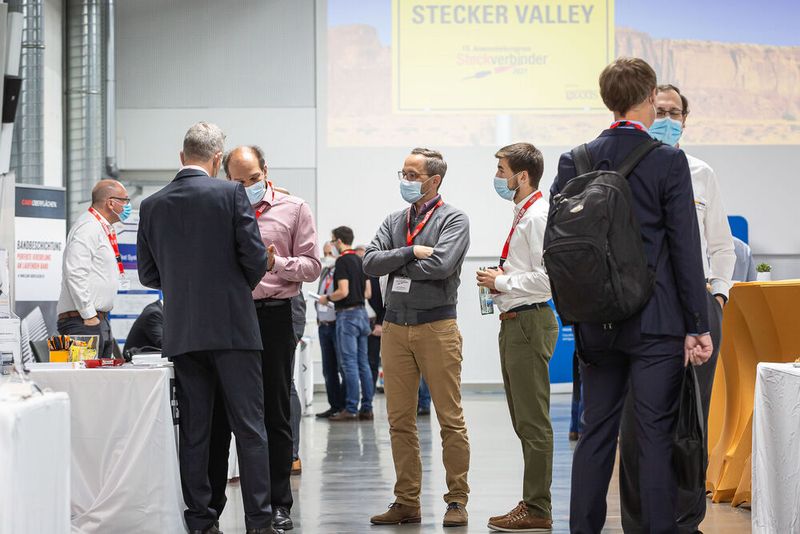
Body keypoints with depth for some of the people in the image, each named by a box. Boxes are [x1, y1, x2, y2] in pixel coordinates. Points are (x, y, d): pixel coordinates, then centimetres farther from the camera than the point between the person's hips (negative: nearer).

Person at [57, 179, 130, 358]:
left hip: (99, 320, 10)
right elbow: (76, 274, -21)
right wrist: (89, 316, -21)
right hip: (83, 322, -10)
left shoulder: (104, 229, 21)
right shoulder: (88, 228, -12)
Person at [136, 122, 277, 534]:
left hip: (181, 333, 4)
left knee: (193, 432, 7)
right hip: (232, 327, -3)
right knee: (249, 427, 1)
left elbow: (148, 274, 9)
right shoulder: (231, 194, -6)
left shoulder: (152, 206, 5)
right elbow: (255, 259, -9)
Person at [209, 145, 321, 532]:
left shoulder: (294, 209, 5)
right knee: (219, 412, 3)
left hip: (273, 315, -2)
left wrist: (277, 263, -15)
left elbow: (311, 265, 1)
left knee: (275, 414, 4)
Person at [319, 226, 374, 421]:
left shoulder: (342, 261, -12)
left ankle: (351, 409, -8)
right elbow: (368, 292, 16)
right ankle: (366, 408, 9)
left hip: (347, 314, -8)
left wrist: (327, 298, -3)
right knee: (363, 363, 8)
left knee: (349, 363, -7)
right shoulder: (360, 260, 14)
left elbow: (343, 291, -19)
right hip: (362, 312, 8)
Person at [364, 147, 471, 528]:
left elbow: (441, 265, -16)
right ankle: (407, 502, 12)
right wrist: (411, 252, -10)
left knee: (450, 418, -4)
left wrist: (393, 265, -5)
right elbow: (370, 263, 2)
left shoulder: (453, 219, 0)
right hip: (395, 326, 5)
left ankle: (457, 501, 3)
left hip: (436, 326, -5)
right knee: (400, 420, 6)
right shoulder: (393, 222, 16)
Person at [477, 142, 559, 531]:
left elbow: (547, 277, -23)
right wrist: (500, 281, 9)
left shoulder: (538, 215, -15)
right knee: (523, 420, 15)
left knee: (533, 421, -5)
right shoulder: (522, 215, 16)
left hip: (530, 321, -11)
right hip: (515, 321, 11)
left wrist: (502, 282, -13)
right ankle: (533, 503, 22)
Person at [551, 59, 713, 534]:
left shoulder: (575, 162, 4)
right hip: (656, 323, -4)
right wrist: (697, 326, -4)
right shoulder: (668, 161, -8)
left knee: (597, 432, 11)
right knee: (656, 435, -1)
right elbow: (686, 249, -9)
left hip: (596, 322, 4)